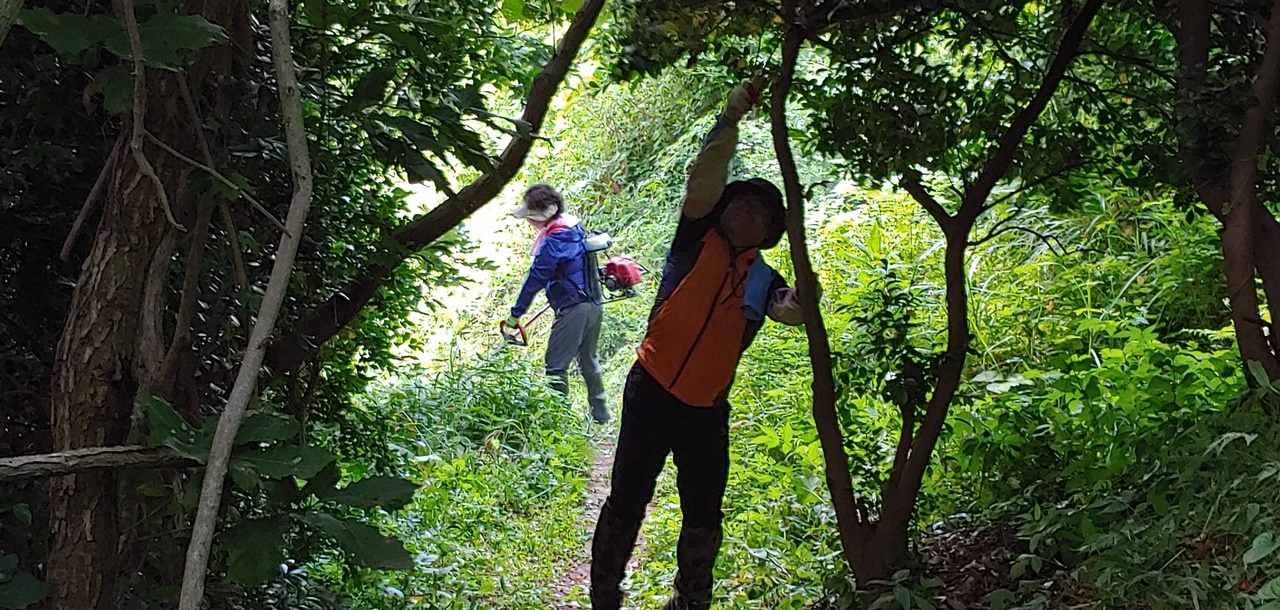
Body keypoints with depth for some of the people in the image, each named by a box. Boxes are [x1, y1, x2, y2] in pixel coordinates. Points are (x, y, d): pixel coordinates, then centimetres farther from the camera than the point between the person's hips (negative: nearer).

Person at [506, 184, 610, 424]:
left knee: (556, 364, -2)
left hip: (573, 309, -10)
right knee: (588, 359, 22)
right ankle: (600, 411, 30)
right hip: (594, 304, 10)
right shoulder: (575, 226, 7)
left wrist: (516, 313, -9)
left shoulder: (554, 240, -20)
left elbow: (536, 278, -16)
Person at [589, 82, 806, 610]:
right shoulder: (699, 242, 3)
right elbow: (703, 179, -11)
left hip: (707, 409, 4)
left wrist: (803, 294, -33)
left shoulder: (762, 279, 11)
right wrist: (732, 117, -20)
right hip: (651, 393, -3)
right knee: (627, 501, 0)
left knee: (703, 515, 9)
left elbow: (792, 310, -10)